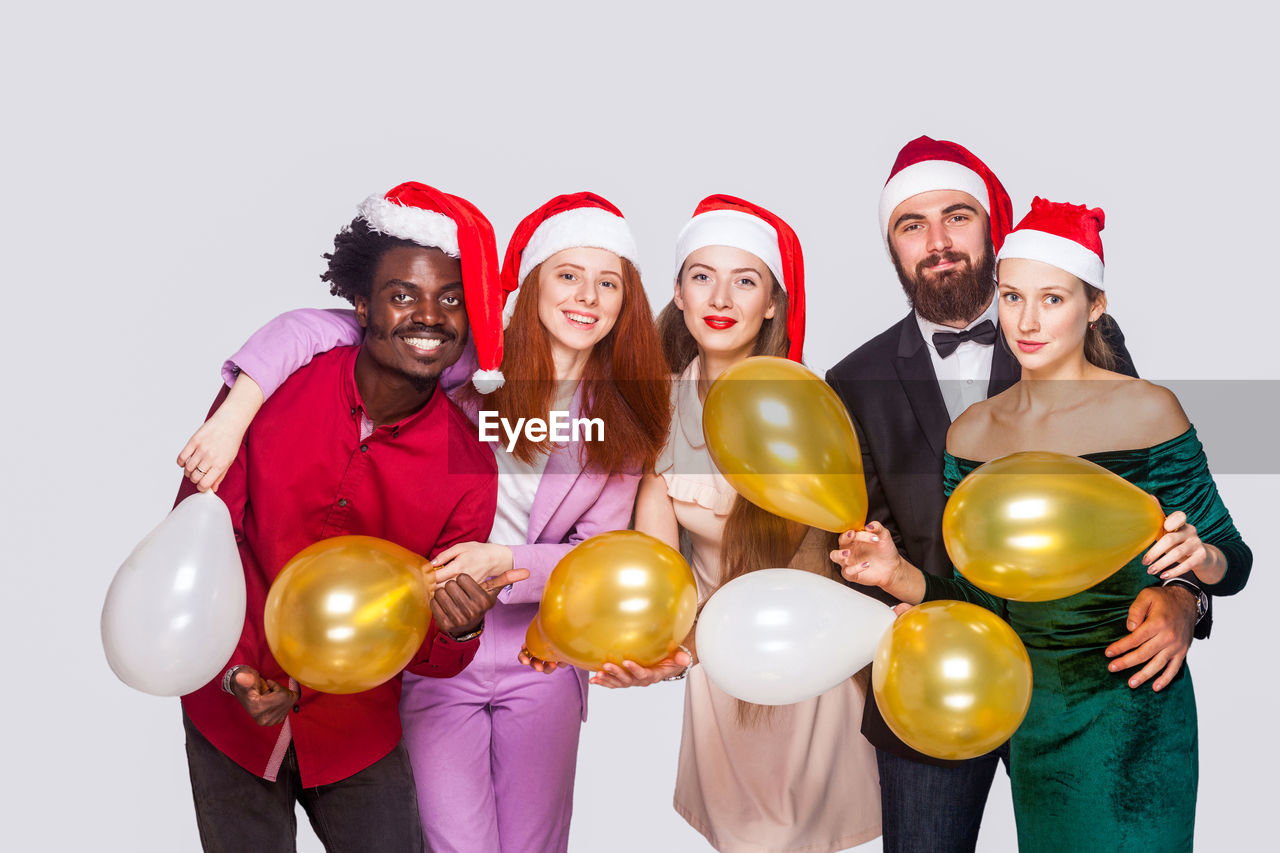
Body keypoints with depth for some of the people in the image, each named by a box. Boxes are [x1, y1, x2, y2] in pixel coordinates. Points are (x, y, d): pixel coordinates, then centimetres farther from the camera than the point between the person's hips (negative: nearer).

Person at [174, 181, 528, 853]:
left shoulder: (468, 469, -14)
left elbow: (427, 657, -8)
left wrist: (456, 631, -31)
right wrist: (234, 670, -17)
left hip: (357, 727, 0)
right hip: (231, 712, 0)